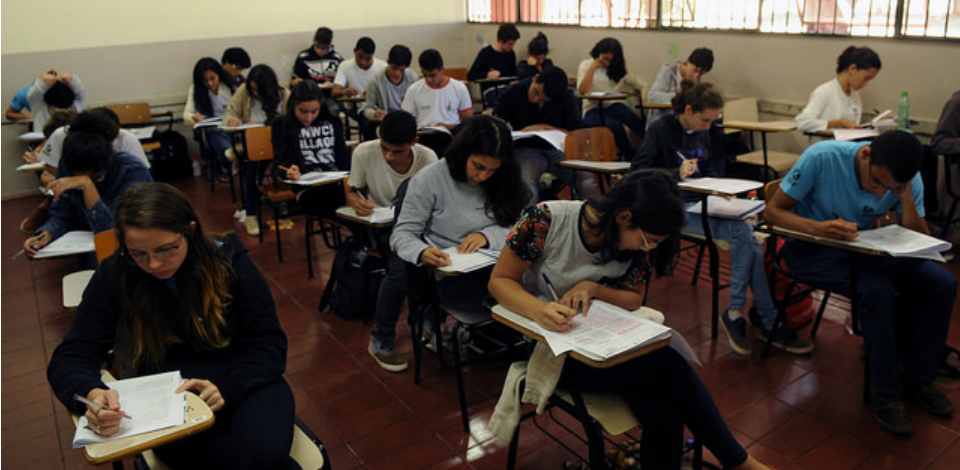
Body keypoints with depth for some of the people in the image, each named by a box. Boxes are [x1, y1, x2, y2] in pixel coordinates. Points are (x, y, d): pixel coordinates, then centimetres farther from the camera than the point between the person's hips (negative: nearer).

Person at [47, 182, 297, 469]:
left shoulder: (229, 261, -5)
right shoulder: (114, 276, -2)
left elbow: (269, 344, -3)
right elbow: (72, 357, -2)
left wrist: (228, 388, -22)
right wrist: (92, 394, -26)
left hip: (242, 383, -1)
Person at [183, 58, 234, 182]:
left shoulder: (231, 86, 5)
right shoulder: (195, 90, 7)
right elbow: (186, 115, 0)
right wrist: (195, 117, -26)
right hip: (212, 130, -2)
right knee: (229, 152, -38)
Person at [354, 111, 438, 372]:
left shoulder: (427, 158, -7)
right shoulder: (364, 153, -8)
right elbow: (352, 191, 4)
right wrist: (357, 201, -21)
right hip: (380, 225, -2)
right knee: (402, 267, -32)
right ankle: (381, 341, -12)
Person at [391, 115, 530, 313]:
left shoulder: (500, 182, 11)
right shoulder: (429, 180, -1)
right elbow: (402, 234, -3)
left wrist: (488, 235, -13)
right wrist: (422, 253, -25)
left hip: (498, 269, 5)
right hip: (453, 277, -5)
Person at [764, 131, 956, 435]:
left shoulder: (908, 180, -9)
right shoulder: (822, 158, -22)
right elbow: (772, 211, -18)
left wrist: (906, 200, -23)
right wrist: (818, 228, -36)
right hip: (812, 248, -5)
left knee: (942, 283, -14)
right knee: (878, 290, -31)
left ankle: (917, 379, 5)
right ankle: (886, 394, -13)